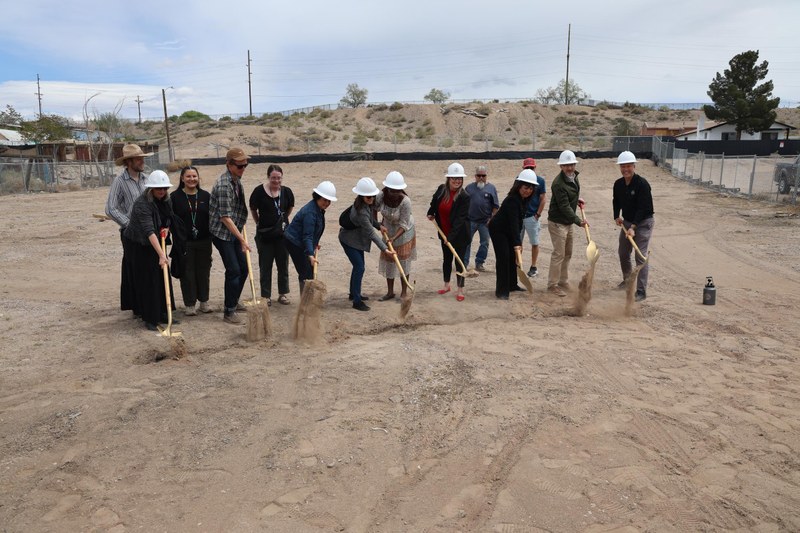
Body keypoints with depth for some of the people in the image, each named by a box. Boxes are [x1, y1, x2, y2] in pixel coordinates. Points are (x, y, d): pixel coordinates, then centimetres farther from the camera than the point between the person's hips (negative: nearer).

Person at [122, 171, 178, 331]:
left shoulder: (164, 200, -2)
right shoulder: (142, 204, -27)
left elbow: (167, 219, 18)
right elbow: (149, 231, -39)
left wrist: (166, 228, -5)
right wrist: (161, 254, -48)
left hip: (157, 243, 8)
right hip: (140, 246, -8)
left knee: (163, 278, 8)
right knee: (147, 281, -4)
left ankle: (162, 314, 19)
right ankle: (149, 319, 5)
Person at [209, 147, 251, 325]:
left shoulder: (236, 180, 7)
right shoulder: (224, 185, -22)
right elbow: (225, 217, -24)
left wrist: (241, 234, 15)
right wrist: (242, 239, -25)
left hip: (234, 231, 9)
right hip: (222, 232, -9)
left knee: (243, 268, 12)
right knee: (233, 270, -8)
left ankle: (233, 302, 30)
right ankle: (229, 312, 2)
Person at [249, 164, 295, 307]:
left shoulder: (286, 192, -3)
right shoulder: (259, 191, -10)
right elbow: (253, 209, 4)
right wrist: (260, 223, 9)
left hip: (282, 233, 2)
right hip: (265, 235, -2)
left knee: (283, 264, 10)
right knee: (265, 266, 5)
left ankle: (283, 294, 22)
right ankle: (266, 296, 14)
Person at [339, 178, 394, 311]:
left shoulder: (366, 204, -7)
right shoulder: (361, 212, -35)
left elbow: (370, 219, 13)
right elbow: (371, 233, -34)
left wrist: (379, 226, 0)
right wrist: (384, 249, -35)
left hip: (357, 238, 9)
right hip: (348, 240, -9)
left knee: (358, 266, 18)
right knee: (359, 267, -11)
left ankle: (354, 293, 34)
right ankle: (356, 301, -6)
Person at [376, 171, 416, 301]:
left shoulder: (405, 201, -33)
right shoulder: (381, 196, -24)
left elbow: (404, 224, -26)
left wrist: (394, 238, -34)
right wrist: (379, 224, -13)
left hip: (404, 232, -4)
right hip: (388, 230, 4)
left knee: (403, 261, 3)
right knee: (388, 260, 9)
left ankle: (404, 292, 18)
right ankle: (390, 292, 22)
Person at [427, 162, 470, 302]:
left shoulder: (464, 197, -21)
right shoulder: (441, 189, -5)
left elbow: (460, 218, -25)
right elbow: (434, 201, 19)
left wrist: (451, 236, -30)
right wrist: (431, 213, 24)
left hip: (459, 234, -5)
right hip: (444, 232, 5)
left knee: (459, 260, 1)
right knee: (446, 259, 18)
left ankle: (460, 290, 12)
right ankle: (446, 285, 34)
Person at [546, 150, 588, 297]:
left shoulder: (574, 176, 4)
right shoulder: (558, 184, -25)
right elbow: (564, 206, -27)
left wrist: (577, 199, 8)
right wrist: (578, 221, -29)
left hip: (569, 222, 9)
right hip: (557, 222, -9)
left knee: (567, 253, 15)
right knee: (559, 254, -6)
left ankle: (564, 282, 26)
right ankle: (552, 285, 4)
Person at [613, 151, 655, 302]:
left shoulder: (642, 184, -22)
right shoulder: (618, 184, -2)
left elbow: (642, 208, -26)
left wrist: (633, 227, -32)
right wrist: (617, 217, 1)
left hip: (643, 223, -7)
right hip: (627, 222, 7)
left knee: (641, 257, -10)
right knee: (623, 254, 17)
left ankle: (641, 291, -5)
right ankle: (627, 280, 40)